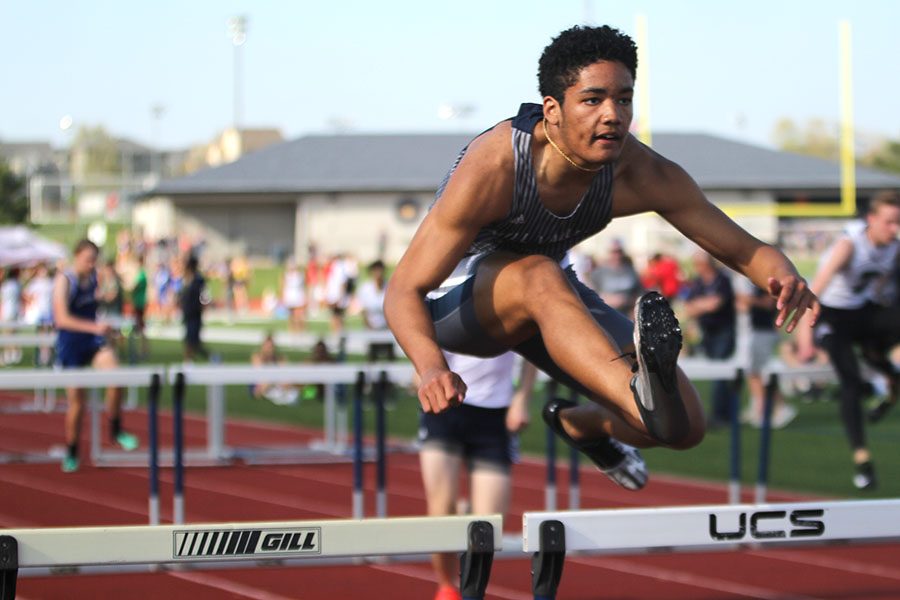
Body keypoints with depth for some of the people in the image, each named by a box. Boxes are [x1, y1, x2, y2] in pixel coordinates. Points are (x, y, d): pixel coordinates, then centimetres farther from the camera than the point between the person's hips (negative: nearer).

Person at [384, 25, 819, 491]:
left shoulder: (638, 175, -22)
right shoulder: (493, 167, -34)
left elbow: (743, 249, -13)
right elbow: (404, 291, -33)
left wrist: (783, 277, -38)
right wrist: (431, 367, -54)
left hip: (542, 305, 5)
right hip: (453, 300, -5)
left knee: (686, 426, -4)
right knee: (538, 276, -41)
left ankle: (575, 424, 29)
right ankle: (644, 397, -64)